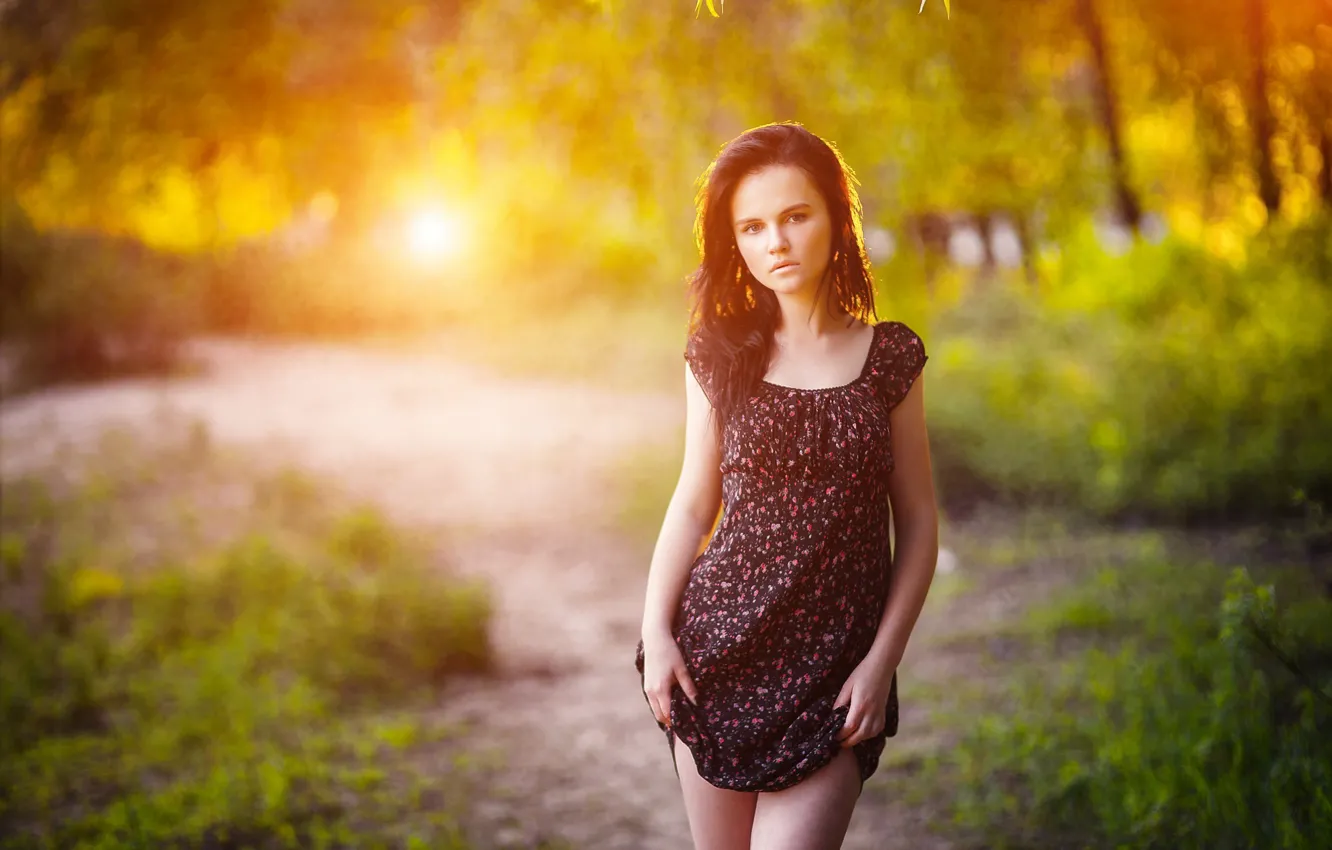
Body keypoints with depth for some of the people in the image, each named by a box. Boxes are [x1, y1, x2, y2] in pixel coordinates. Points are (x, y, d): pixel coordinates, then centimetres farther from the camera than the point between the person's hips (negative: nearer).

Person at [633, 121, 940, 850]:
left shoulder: (889, 358, 0)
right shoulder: (721, 356, 3)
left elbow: (917, 522, 2)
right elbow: (693, 502, 8)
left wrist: (883, 661, -5)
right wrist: (656, 633, 0)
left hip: (834, 677, -1)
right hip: (717, 653, 2)